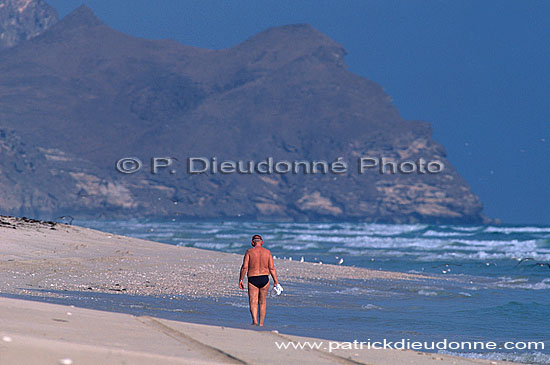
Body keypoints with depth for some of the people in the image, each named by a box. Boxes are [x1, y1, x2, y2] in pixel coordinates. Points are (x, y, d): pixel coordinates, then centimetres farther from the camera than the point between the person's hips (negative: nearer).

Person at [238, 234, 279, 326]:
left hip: (253, 279, -2)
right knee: (262, 302, 13)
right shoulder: (267, 252, 5)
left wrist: (241, 280, 0)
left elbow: (244, 267, -6)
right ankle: (261, 323, 16)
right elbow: (272, 268, 1)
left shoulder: (249, 251, -2)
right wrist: (276, 281, 6)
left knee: (253, 302, -3)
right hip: (264, 278, 2)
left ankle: (255, 321, -24)